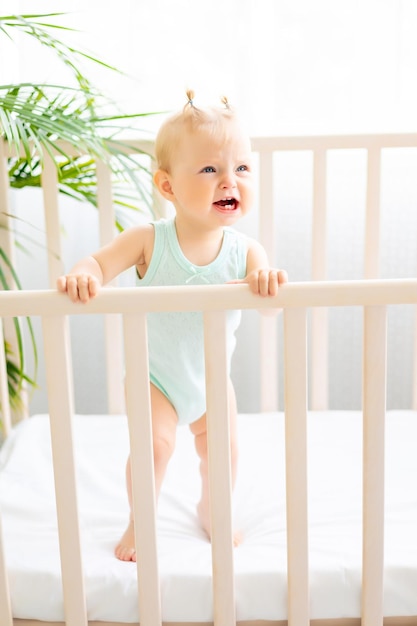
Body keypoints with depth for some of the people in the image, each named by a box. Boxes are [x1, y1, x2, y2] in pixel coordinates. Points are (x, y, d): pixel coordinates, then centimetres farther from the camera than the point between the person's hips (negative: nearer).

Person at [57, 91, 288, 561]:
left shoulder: (245, 251, -21)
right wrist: (80, 276, -46)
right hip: (155, 375, -3)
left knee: (222, 448, 14)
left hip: (211, 376, 3)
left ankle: (212, 510, 46)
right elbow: (100, 263, -22)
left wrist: (267, 282, -52)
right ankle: (140, 523, 14)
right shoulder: (149, 240, -24)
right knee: (155, 444, -15)